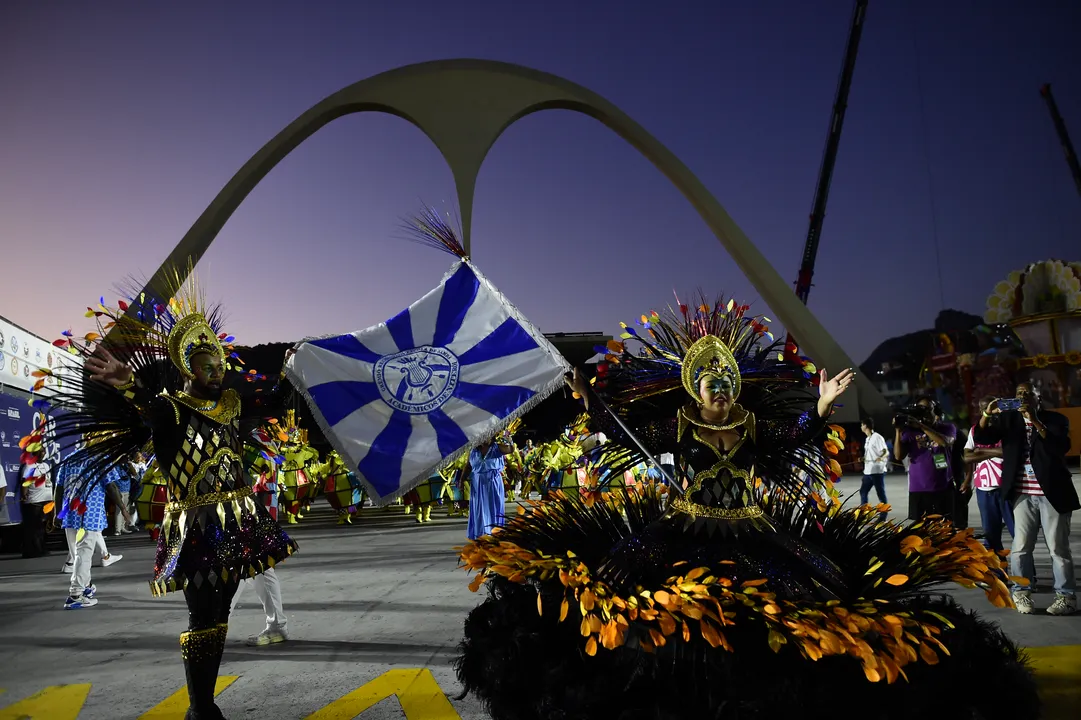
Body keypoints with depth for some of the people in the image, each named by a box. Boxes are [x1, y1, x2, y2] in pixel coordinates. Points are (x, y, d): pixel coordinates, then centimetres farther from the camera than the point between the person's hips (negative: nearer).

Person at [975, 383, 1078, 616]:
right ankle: (1021, 593, 10)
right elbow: (982, 438, 1)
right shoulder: (1008, 418, 8)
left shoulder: (1056, 419, 0)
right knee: (1021, 546, 3)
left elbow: (1062, 447, -17)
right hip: (1023, 494, 3)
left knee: (1058, 547, 2)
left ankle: (1066, 596, 10)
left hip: (1052, 493, -3)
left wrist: (1035, 421, -24)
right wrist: (987, 414, -14)